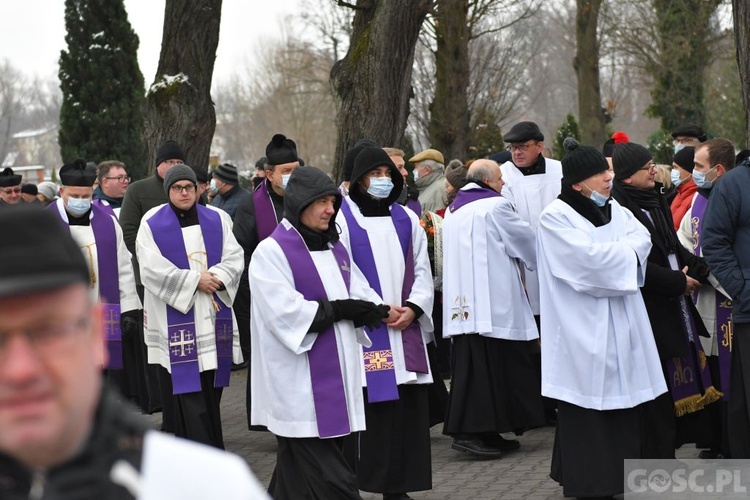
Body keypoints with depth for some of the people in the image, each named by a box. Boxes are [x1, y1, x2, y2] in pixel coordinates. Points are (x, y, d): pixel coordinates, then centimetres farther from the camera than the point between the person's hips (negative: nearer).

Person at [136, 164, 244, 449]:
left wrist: (216, 277, -14)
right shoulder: (152, 224, 0)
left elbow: (234, 258, 5)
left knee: (210, 391, 6)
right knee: (185, 393, -8)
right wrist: (195, 281, -12)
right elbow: (153, 268, -10)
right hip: (175, 322, -4)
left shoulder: (217, 220, 11)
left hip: (213, 319, 4)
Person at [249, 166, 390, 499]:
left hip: (336, 380, 7)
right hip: (300, 389, -7)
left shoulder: (335, 249, 16)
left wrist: (378, 310, -11)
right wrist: (340, 310, -14)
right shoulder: (271, 252, -8)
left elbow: (362, 296, 12)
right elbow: (286, 313, -17)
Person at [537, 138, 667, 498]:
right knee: (587, 412, -2)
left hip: (620, 327, 6)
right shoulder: (556, 218, -7)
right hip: (583, 332, -6)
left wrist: (613, 252, -13)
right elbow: (589, 259, -17)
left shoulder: (614, 210, 14)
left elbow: (642, 239, 2)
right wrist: (624, 251, -3)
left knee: (622, 407, 4)